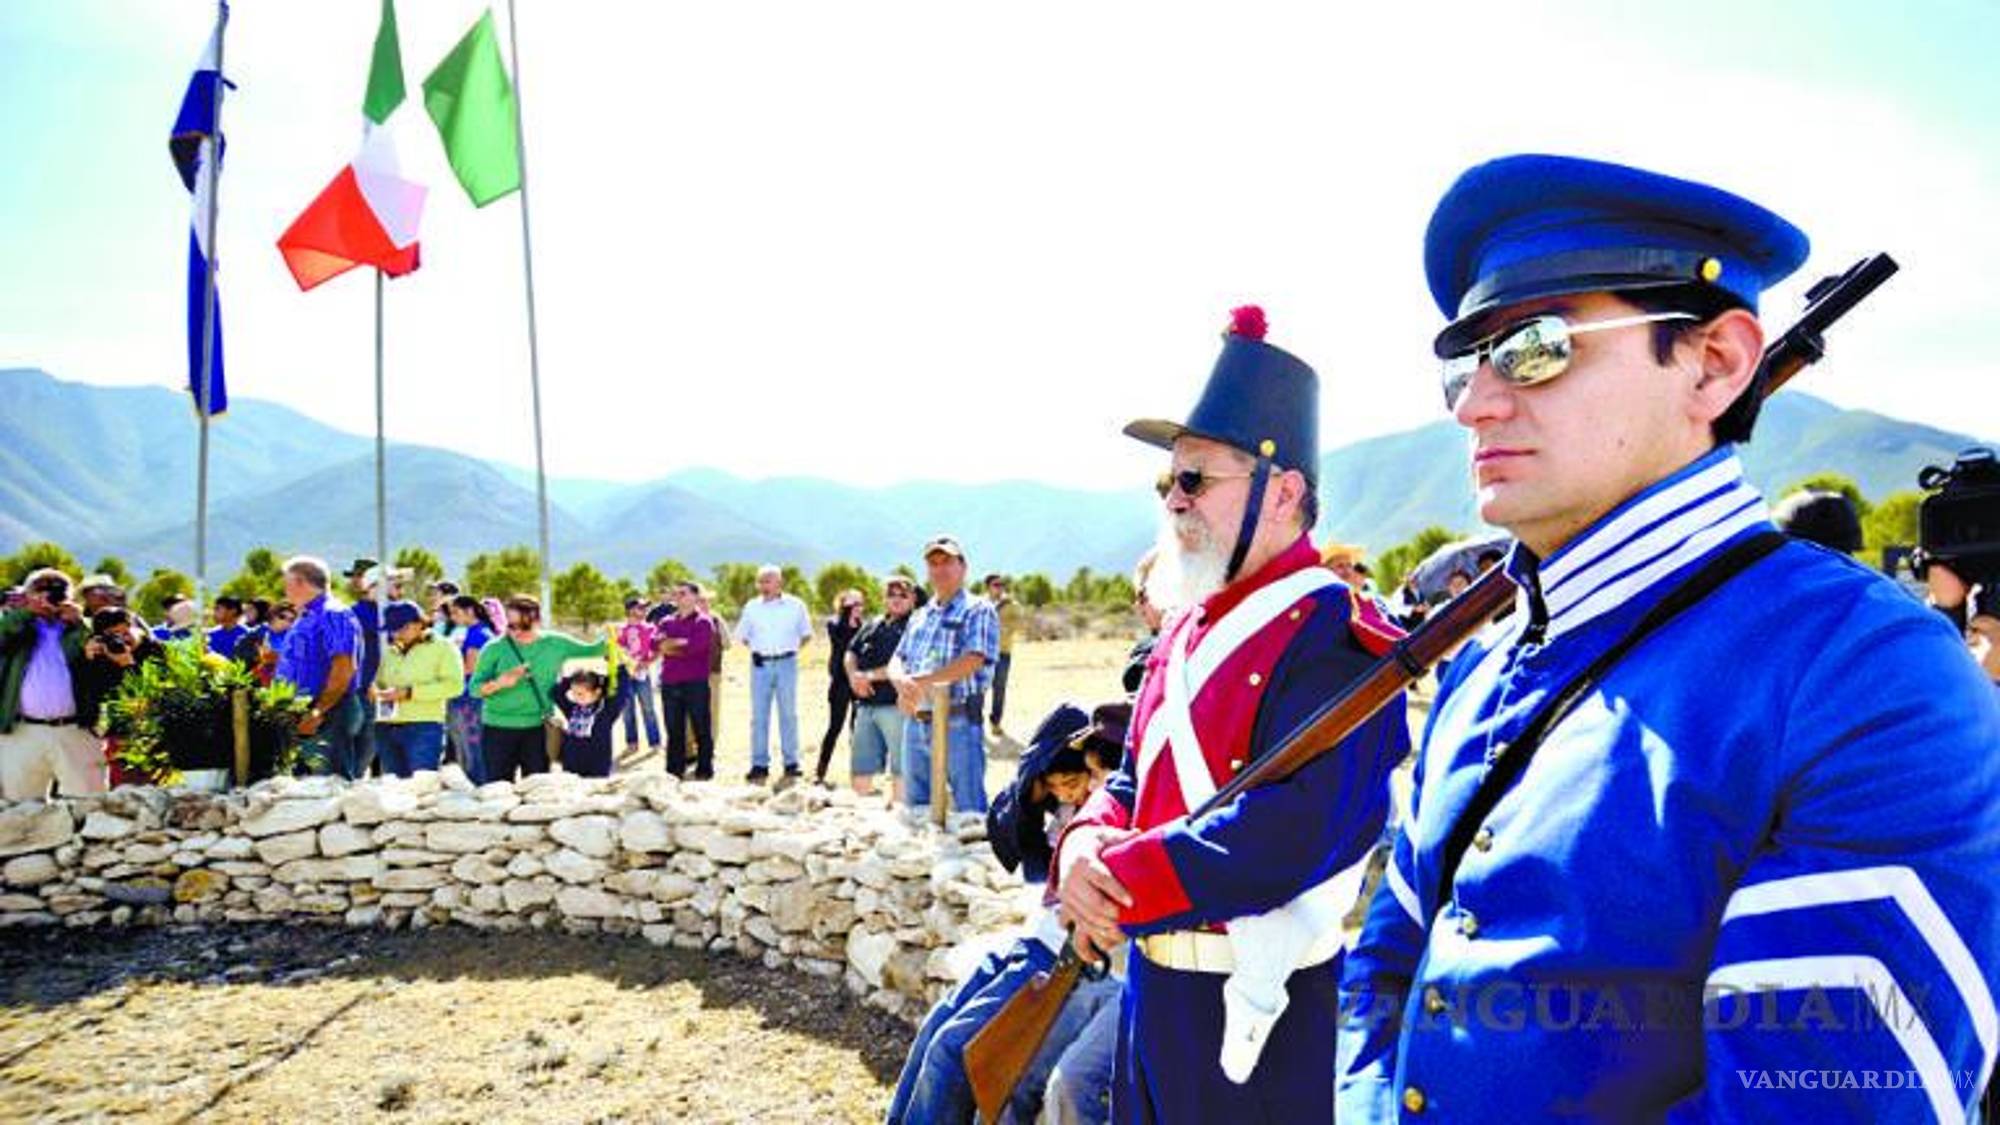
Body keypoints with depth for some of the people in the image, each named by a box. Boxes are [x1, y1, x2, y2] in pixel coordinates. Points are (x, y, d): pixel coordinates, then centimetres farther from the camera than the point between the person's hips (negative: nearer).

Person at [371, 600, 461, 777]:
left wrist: (410, 692, -15)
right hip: (387, 727, 6)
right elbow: (379, 681, 27)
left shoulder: (443, 647, 2)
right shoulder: (389, 651, 20)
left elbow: (454, 685, -9)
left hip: (423, 726, -5)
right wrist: (374, 691, 1)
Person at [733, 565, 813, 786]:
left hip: (786, 663, -2)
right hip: (760, 664, 2)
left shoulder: (795, 605, 3)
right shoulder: (752, 607, 6)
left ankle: (791, 764, 8)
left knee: (788, 714, 2)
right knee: (758, 715, 3)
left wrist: (790, 649, 2)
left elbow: (806, 635, 11)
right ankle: (759, 765, 8)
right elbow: (742, 636, 16)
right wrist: (755, 649, 4)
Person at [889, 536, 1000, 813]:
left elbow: (972, 661, -16)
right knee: (917, 809, 14)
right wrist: (901, 681, -11)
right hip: (915, 724, 7)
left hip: (958, 723, -7)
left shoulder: (978, 610, -2)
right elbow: (897, 660, 13)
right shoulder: (919, 616, 19)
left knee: (969, 810, -3)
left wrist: (919, 681, -15)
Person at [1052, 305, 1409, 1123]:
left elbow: (1291, 835, -28)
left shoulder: (1331, 636, -18)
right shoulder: (1187, 631, 10)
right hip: (1155, 988, 8)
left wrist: (1113, 882, -21)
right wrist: (1086, 845, -10)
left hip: (1262, 1011, -8)